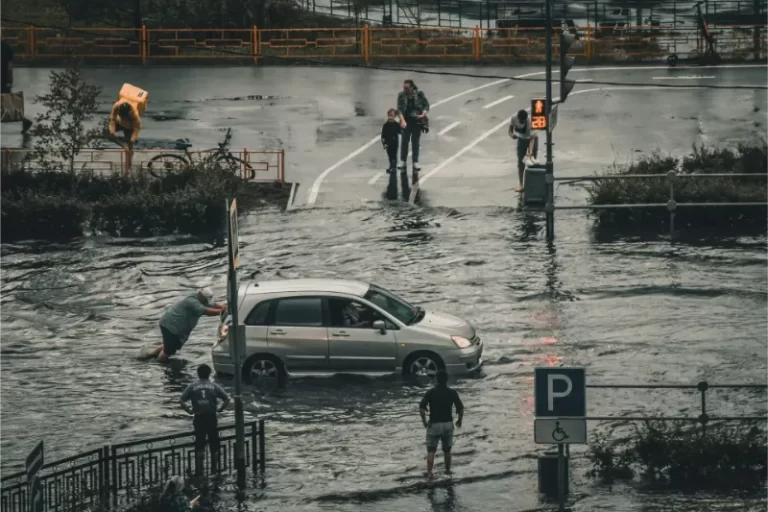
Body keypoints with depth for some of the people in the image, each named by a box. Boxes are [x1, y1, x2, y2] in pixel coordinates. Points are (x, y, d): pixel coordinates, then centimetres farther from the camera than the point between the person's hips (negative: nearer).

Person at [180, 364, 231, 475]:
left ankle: (199, 469, 5)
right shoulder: (214, 386, 1)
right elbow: (227, 398, -6)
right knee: (214, 445, 11)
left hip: (199, 418, 0)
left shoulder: (192, 387, 1)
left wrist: (189, 410, 2)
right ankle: (214, 468, 16)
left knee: (199, 445, 6)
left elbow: (182, 400, -6)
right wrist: (220, 409, 3)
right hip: (212, 418, 0)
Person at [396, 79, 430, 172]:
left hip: (417, 121, 0)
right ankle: (402, 161, 9)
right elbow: (399, 109, -11)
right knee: (405, 140, 0)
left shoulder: (419, 94, -8)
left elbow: (426, 105, 0)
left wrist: (423, 114, -16)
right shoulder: (401, 96, -7)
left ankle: (415, 162, 12)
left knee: (415, 141, 5)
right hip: (407, 121, 0)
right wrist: (402, 120, -25)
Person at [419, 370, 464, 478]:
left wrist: (424, 421, -4)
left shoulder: (431, 392, -6)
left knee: (431, 450, 3)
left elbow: (421, 407, -15)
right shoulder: (452, 392, -2)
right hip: (448, 424, 2)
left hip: (434, 424, -2)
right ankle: (448, 470, 27)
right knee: (447, 450, 19)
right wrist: (460, 420, 11)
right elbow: (460, 408, -5)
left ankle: (429, 472, -8)